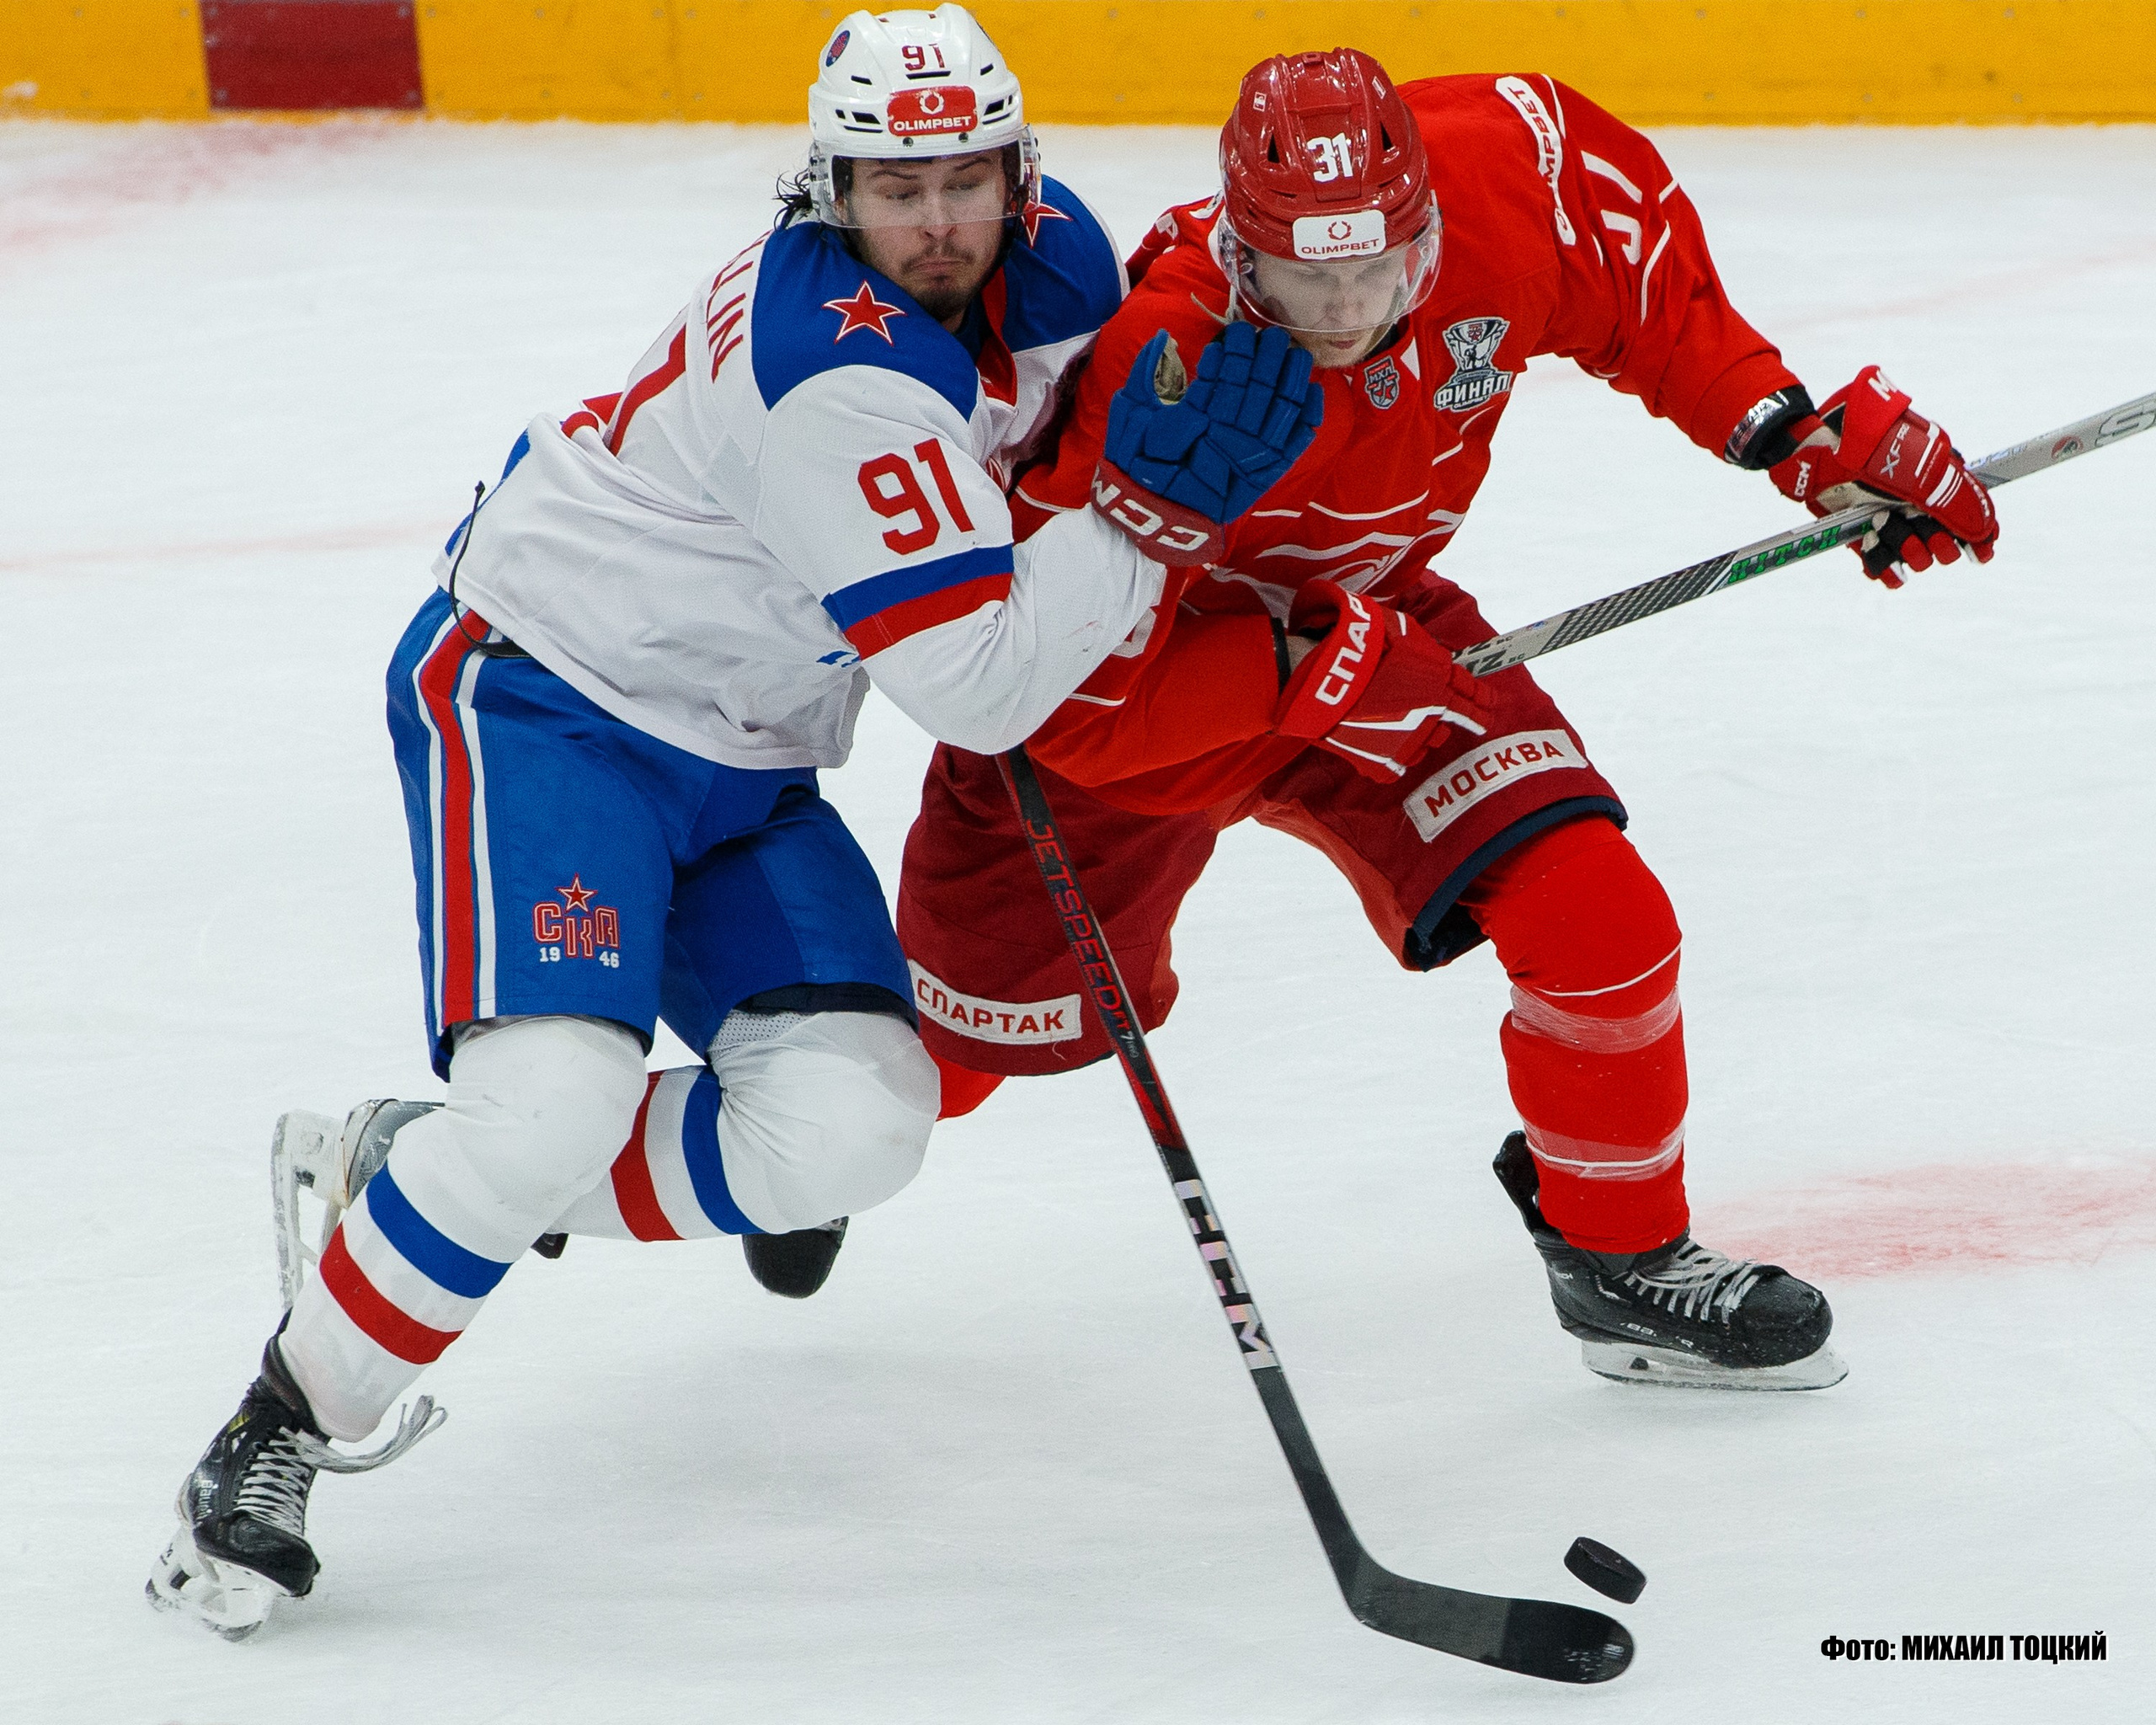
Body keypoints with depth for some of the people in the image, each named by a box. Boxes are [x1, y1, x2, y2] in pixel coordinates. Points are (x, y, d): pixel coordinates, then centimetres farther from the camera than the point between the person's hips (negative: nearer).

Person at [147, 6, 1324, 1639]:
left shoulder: (1054, 258, -4)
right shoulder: (840, 373, -29)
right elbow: (973, 689, -29)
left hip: (743, 764, 8)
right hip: (544, 693, -8)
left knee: (851, 1124, -10)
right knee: (558, 1099, -28)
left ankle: (405, 1170, 6)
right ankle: (283, 1431, -10)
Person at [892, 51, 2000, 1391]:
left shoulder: (1507, 172, -27)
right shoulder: (1153, 391, -39)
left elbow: (1646, 287, -2)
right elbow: (1072, 693, -32)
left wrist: (1800, 430, -7)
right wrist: (1304, 667, -36)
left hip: (1365, 622, 4)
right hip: (1121, 672, -3)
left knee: (1597, 918, -14)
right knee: (965, 1044, 8)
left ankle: (1623, 1256, 10)